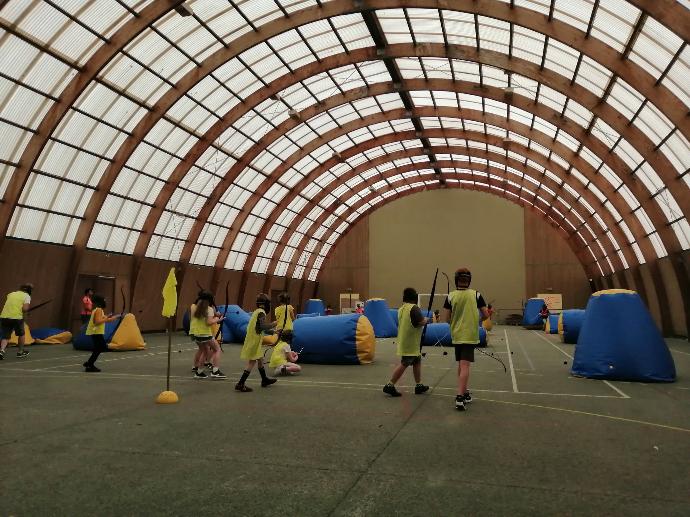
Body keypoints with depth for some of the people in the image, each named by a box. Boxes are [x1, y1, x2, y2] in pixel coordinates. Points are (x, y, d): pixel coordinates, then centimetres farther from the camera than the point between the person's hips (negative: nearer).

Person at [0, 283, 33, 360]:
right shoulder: (27, 296, 4)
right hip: (16, 317, -4)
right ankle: (20, 352, 28)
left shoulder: (11, 294, 20)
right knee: (21, 334, 19)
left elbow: (7, 305, 17)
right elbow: (25, 308, -9)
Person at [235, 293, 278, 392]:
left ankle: (265, 380, 33)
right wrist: (274, 324, -12)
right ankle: (240, 384, -5)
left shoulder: (256, 312, 14)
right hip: (254, 341, -10)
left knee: (260, 359, 20)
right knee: (252, 362, -5)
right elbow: (263, 326, -28)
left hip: (254, 340, 10)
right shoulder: (261, 312, -14)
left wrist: (274, 331, 23)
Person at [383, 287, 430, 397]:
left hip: (404, 341, 9)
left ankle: (418, 385, 27)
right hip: (410, 343, -9)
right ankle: (390, 386, -3)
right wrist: (426, 320, -1)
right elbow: (421, 322, -23)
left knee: (417, 361, 19)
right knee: (404, 364, -5)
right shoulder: (414, 308, -16)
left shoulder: (401, 309, 11)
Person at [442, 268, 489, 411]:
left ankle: (464, 393, 29)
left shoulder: (451, 296, -4)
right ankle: (460, 397, -14)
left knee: (461, 365, 17)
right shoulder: (476, 295, -5)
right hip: (470, 335, -2)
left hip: (456, 335, 2)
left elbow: (447, 318, -2)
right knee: (465, 366, -6)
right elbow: (486, 314, -3)